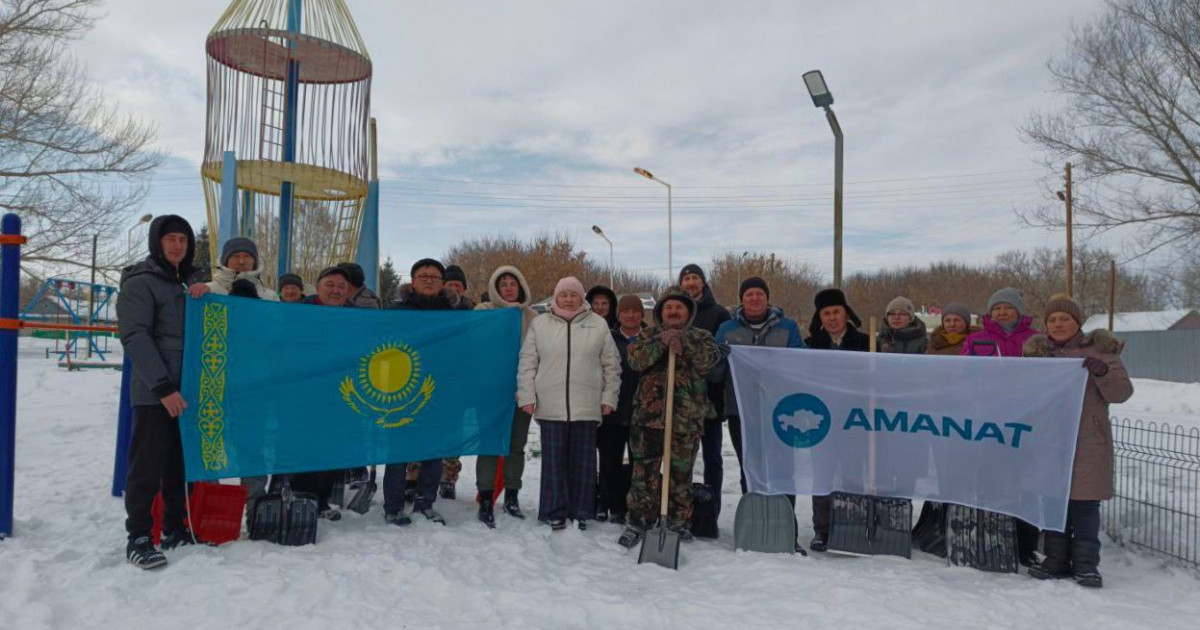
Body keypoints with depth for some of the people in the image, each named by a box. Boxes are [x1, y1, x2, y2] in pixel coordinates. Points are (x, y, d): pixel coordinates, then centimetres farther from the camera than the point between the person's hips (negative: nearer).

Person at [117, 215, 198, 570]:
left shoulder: (189, 282, 17)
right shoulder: (140, 283, -4)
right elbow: (135, 337, -14)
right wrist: (163, 386, -19)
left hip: (188, 391, 7)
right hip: (155, 394, -7)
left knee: (182, 464, 11)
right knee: (148, 467, -3)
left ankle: (175, 530, 21)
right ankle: (138, 537, 7)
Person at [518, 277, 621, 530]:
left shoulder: (598, 325, 5)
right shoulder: (540, 324, 5)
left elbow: (611, 365, 7)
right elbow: (527, 363, 5)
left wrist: (609, 397, 3)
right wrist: (527, 396, 0)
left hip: (587, 406, 0)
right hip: (550, 406, 0)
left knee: (583, 461, 7)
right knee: (554, 461, 4)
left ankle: (581, 512, 19)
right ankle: (553, 512, 15)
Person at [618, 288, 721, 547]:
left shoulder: (700, 337, 11)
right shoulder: (648, 335, 12)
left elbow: (709, 360, -9)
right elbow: (635, 359, -6)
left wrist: (684, 340, -16)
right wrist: (661, 343, -16)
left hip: (687, 417, 0)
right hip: (650, 412, 0)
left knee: (681, 472, 7)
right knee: (645, 470, 2)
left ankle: (678, 522, 21)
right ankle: (639, 520, 12)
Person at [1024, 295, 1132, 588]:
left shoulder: (1099, 350, 2)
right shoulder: (1038, 351, 11)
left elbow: (1122, 392, -3)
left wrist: (1102, 372, -20)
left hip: (1087, 443, -3)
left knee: (1084, 504, -2)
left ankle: (1085, 564, 6)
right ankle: (1056, 560, 18)